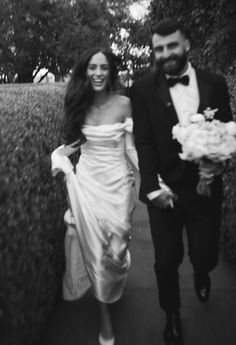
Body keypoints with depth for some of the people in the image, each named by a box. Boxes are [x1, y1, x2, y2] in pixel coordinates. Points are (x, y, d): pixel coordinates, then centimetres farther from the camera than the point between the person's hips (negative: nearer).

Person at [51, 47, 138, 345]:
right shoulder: (79, 103, 3)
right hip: (86, 182, 3)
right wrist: (61, 154, -1)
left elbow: (130, 148, -3)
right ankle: (105, 313, 31)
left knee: (115, 250, 3)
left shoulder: (123, 103, -6)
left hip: (116, 182, -2)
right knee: (94, 249, 7)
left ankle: (111, 295, 39)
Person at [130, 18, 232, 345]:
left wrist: (218, 160, -12)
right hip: (164, 190, -1)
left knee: (205, 257, 10)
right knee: (166, 262, 9)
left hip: (205, 189, 1)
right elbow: (143, 142, -6)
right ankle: (172, 316, 40)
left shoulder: (214, 83, 2)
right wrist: (154, 187, -13)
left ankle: (200, 274, 51)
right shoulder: (143, 89, -2)